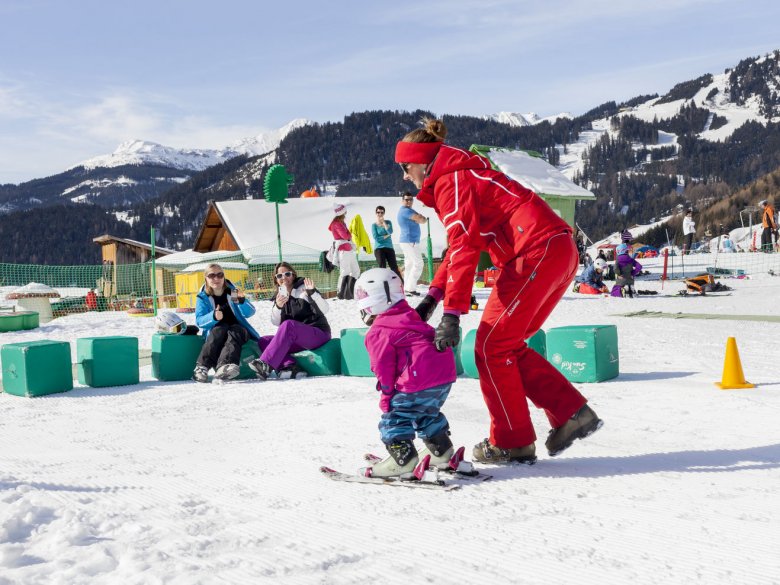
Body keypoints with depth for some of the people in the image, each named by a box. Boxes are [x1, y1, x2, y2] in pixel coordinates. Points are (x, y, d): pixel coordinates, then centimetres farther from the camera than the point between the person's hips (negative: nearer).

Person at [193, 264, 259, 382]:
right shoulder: (203, 297, 3)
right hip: (215, 331, 0)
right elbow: (199, 321, -10)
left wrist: (241, 301, -28)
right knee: (220, 329, -34)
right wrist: (213, 316, -32)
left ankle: (223, 367, -59)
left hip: (238, 329, 0)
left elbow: (250, 313, -6)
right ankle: (202, 367, -48)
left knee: (234, 331, -33)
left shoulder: (233, 292, 4)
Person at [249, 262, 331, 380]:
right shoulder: (279, 296, 14)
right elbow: (276, 322, 3)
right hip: (298, 341, 7)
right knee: (263, 342, -12)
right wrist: (277, 306, -17)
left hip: (319, 334, -7)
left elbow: (324, 309, -12)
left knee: (288, 325, -33)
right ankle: (291, 367, -33)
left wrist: (312, 292, -29)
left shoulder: (303, 288, -2)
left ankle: (266, 365, -42)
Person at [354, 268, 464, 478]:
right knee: (427, 413, 30)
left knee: (394, 417, 0)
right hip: (446, 374, 9)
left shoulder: (378, 333, -3)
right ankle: (442, 452, 37)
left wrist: (386, 396, 6)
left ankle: (403, 459, -7)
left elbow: (384, 368, -5)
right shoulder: (410, 317, 23)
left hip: (420, 381, -9)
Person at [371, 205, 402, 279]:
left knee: (394, 268, -4)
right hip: (379, 248, -2)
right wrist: (387, 236, -6)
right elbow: (376, 238, -9)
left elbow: (390, 232, -11)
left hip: (389, 248, 2)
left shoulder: (388, 222, 9)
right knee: (382, 268, -9)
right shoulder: (374, 225, 3)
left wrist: (383, 222, -8)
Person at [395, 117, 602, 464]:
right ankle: (571, 413, 12)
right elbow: (460, 245, 25)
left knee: (492, 346, -2)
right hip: (559, 252, 10)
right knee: (507, 345, 14)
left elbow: (463, 248, -18)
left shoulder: (449, 182, -6)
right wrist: (432, 296, 15)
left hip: (536, 252, -10)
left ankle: (511, 443, 6)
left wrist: (452, 315, -22)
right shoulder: (464, 176, 25)